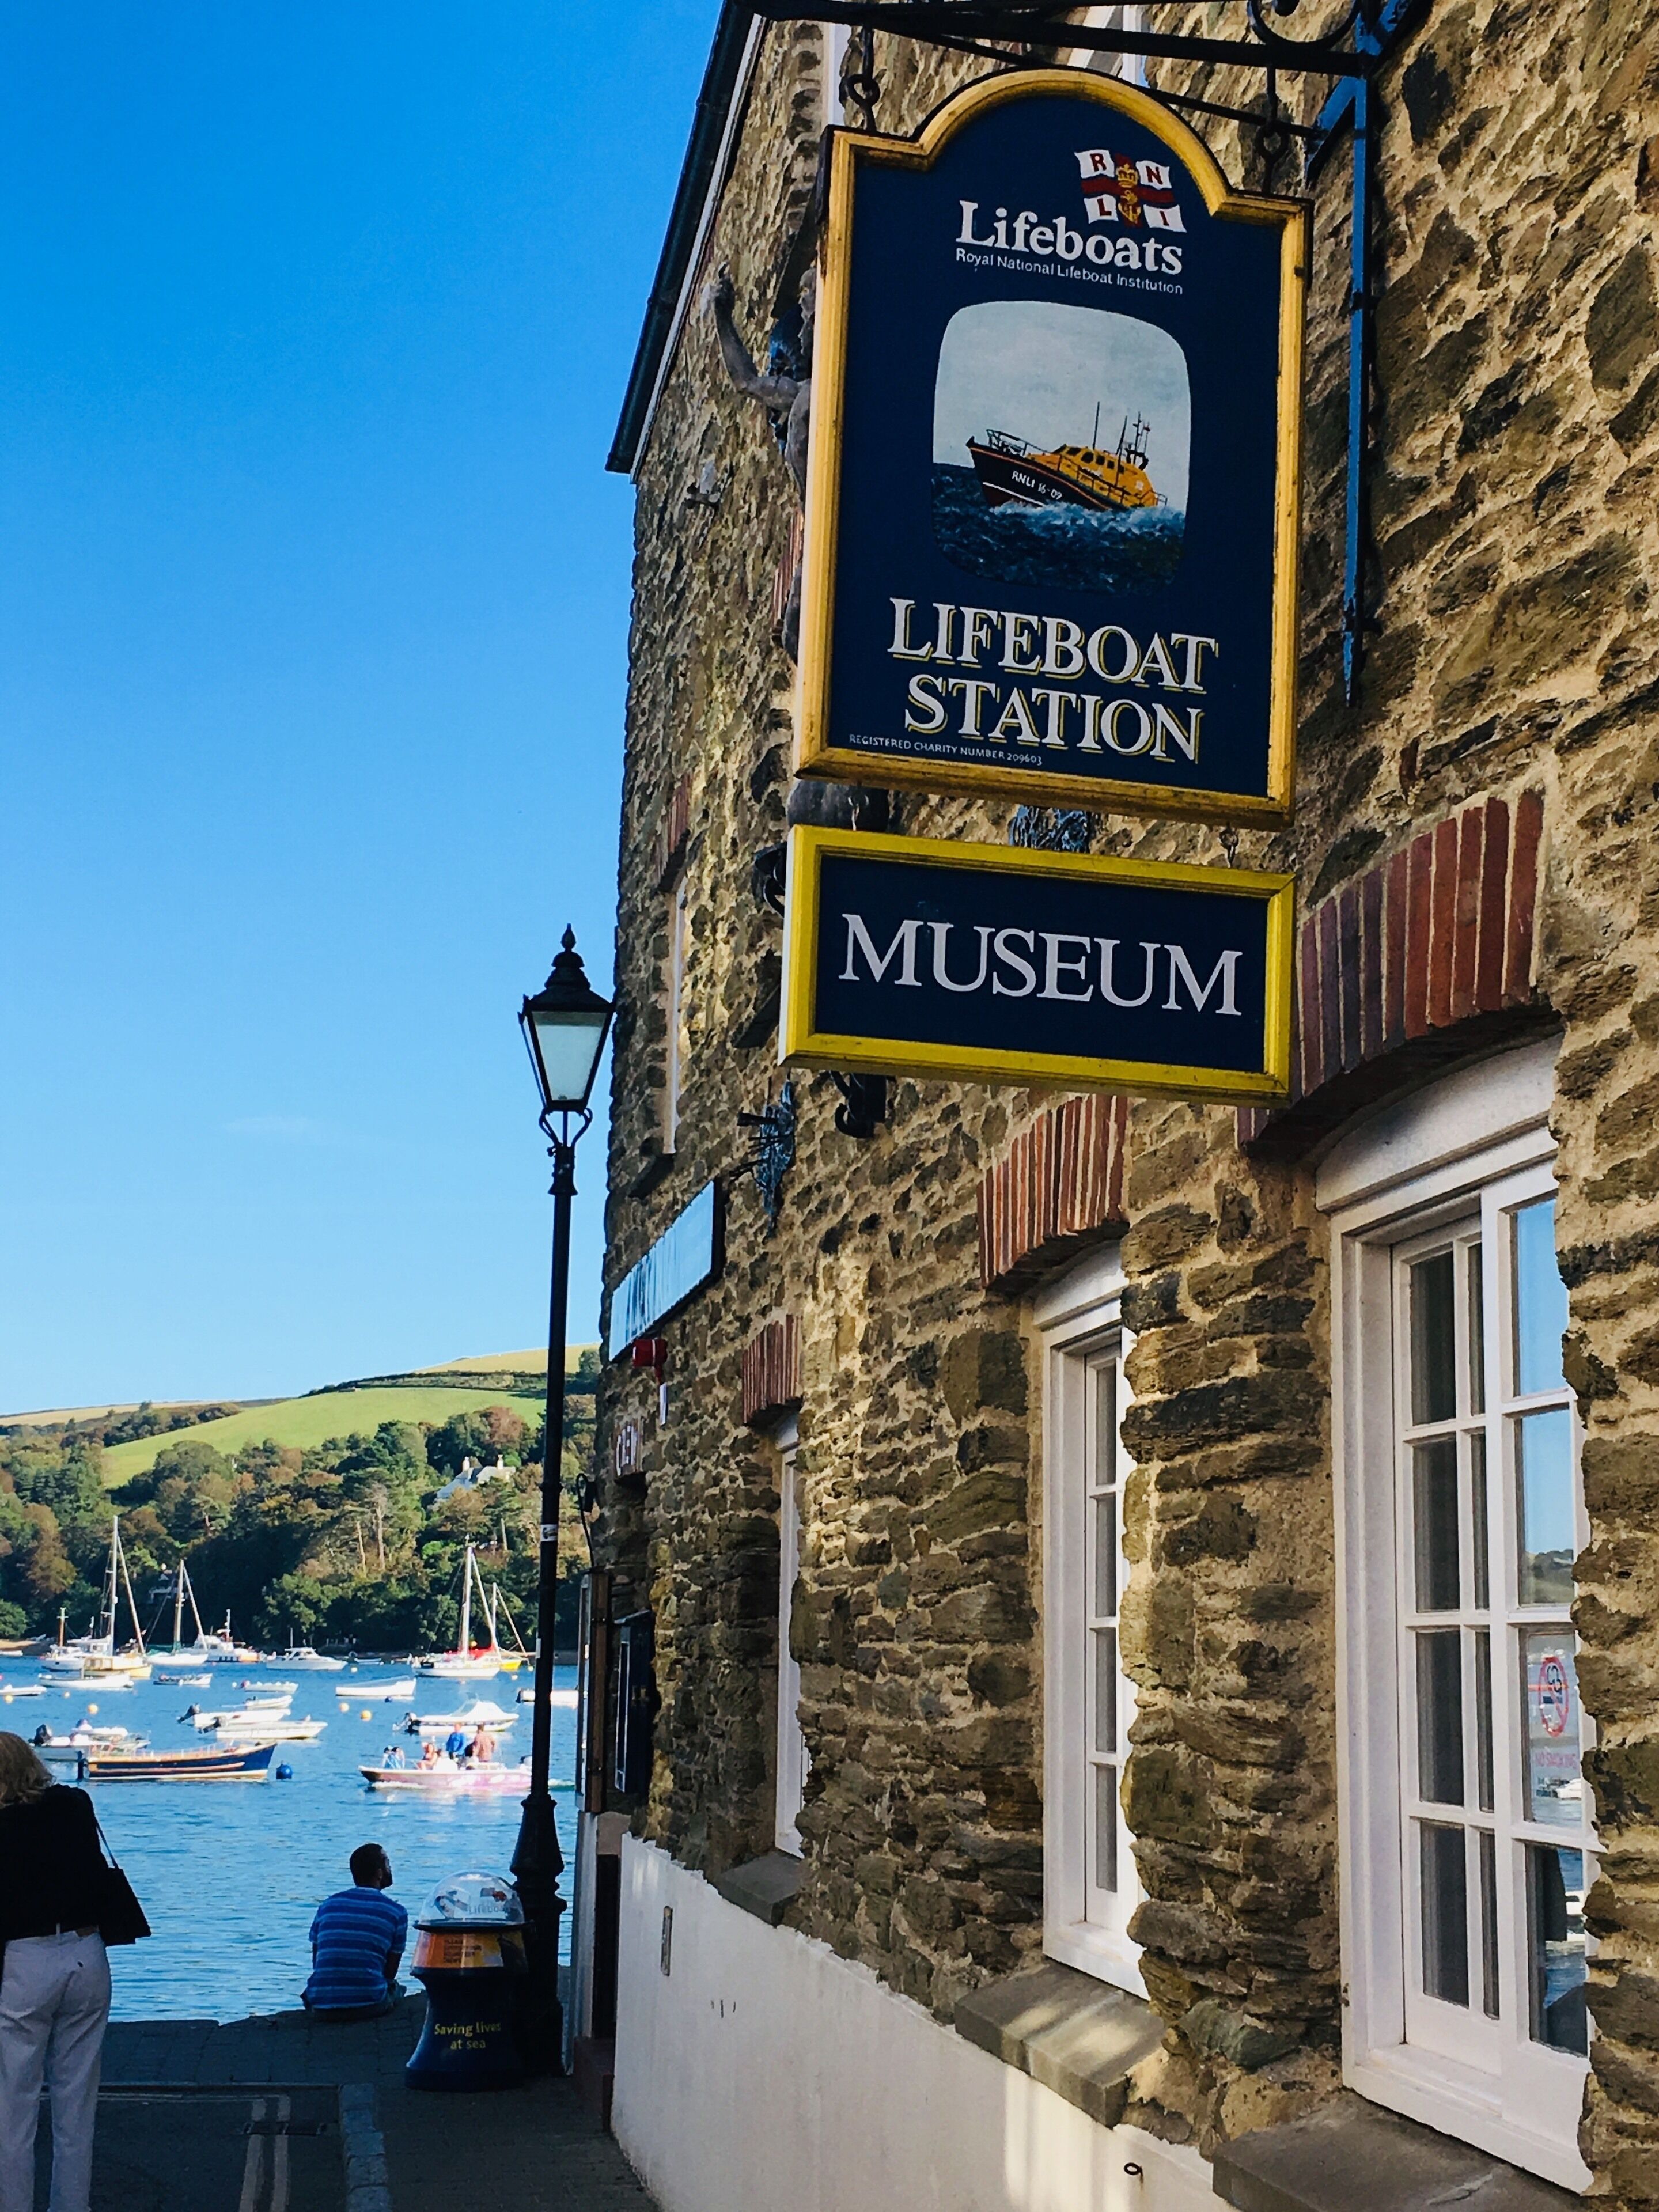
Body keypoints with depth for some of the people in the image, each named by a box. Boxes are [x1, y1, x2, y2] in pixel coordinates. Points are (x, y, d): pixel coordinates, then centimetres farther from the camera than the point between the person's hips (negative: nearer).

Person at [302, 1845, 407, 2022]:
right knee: (395, 1987, 31)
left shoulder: (328, 1905, 12)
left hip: (321, 2008, 2)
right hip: (369, 2006, -2)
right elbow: (390, 1972, 9)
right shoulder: (396, 1912, 2)